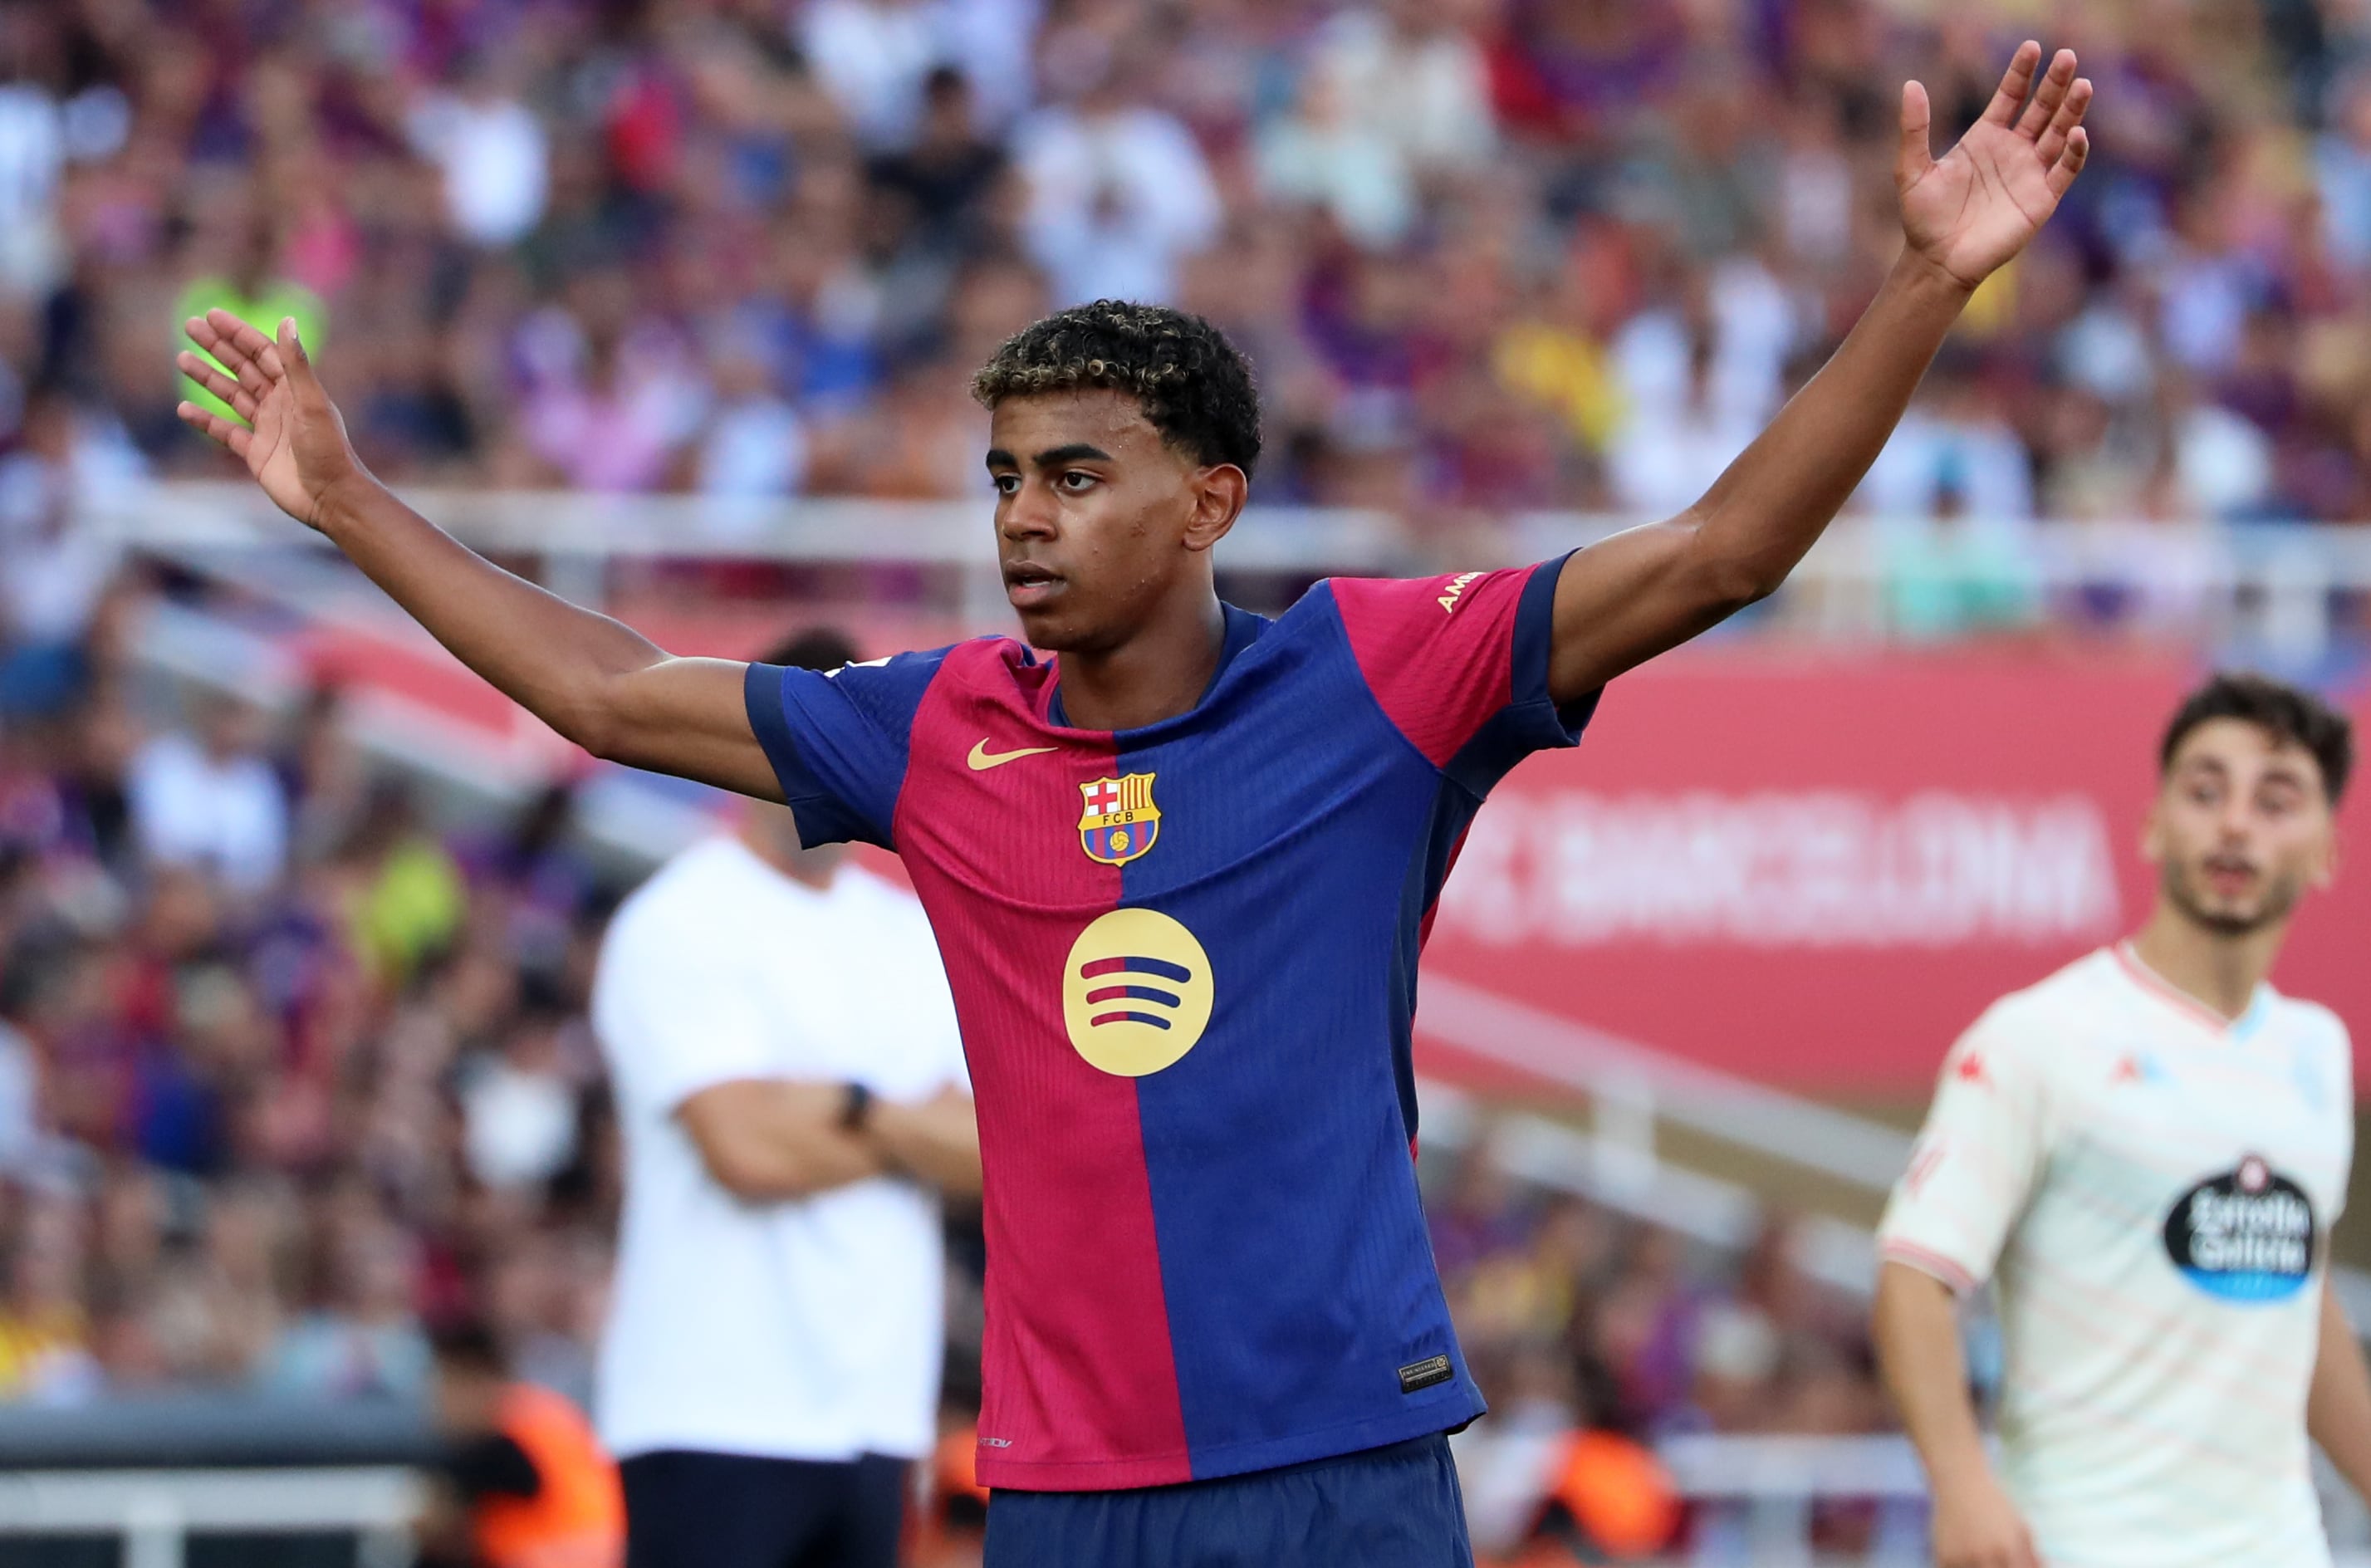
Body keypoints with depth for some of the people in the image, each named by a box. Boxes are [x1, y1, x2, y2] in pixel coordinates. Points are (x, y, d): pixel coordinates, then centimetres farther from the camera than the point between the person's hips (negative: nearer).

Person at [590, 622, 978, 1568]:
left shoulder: (913, 933, 15)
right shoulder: (678, 927, -6)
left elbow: (992, 1152, 6)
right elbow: (746, 1148, -17)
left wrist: (857, 1110, -11)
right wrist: (919, 1133, -2)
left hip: (877, 1411, 7)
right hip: (717, 1414, -7)